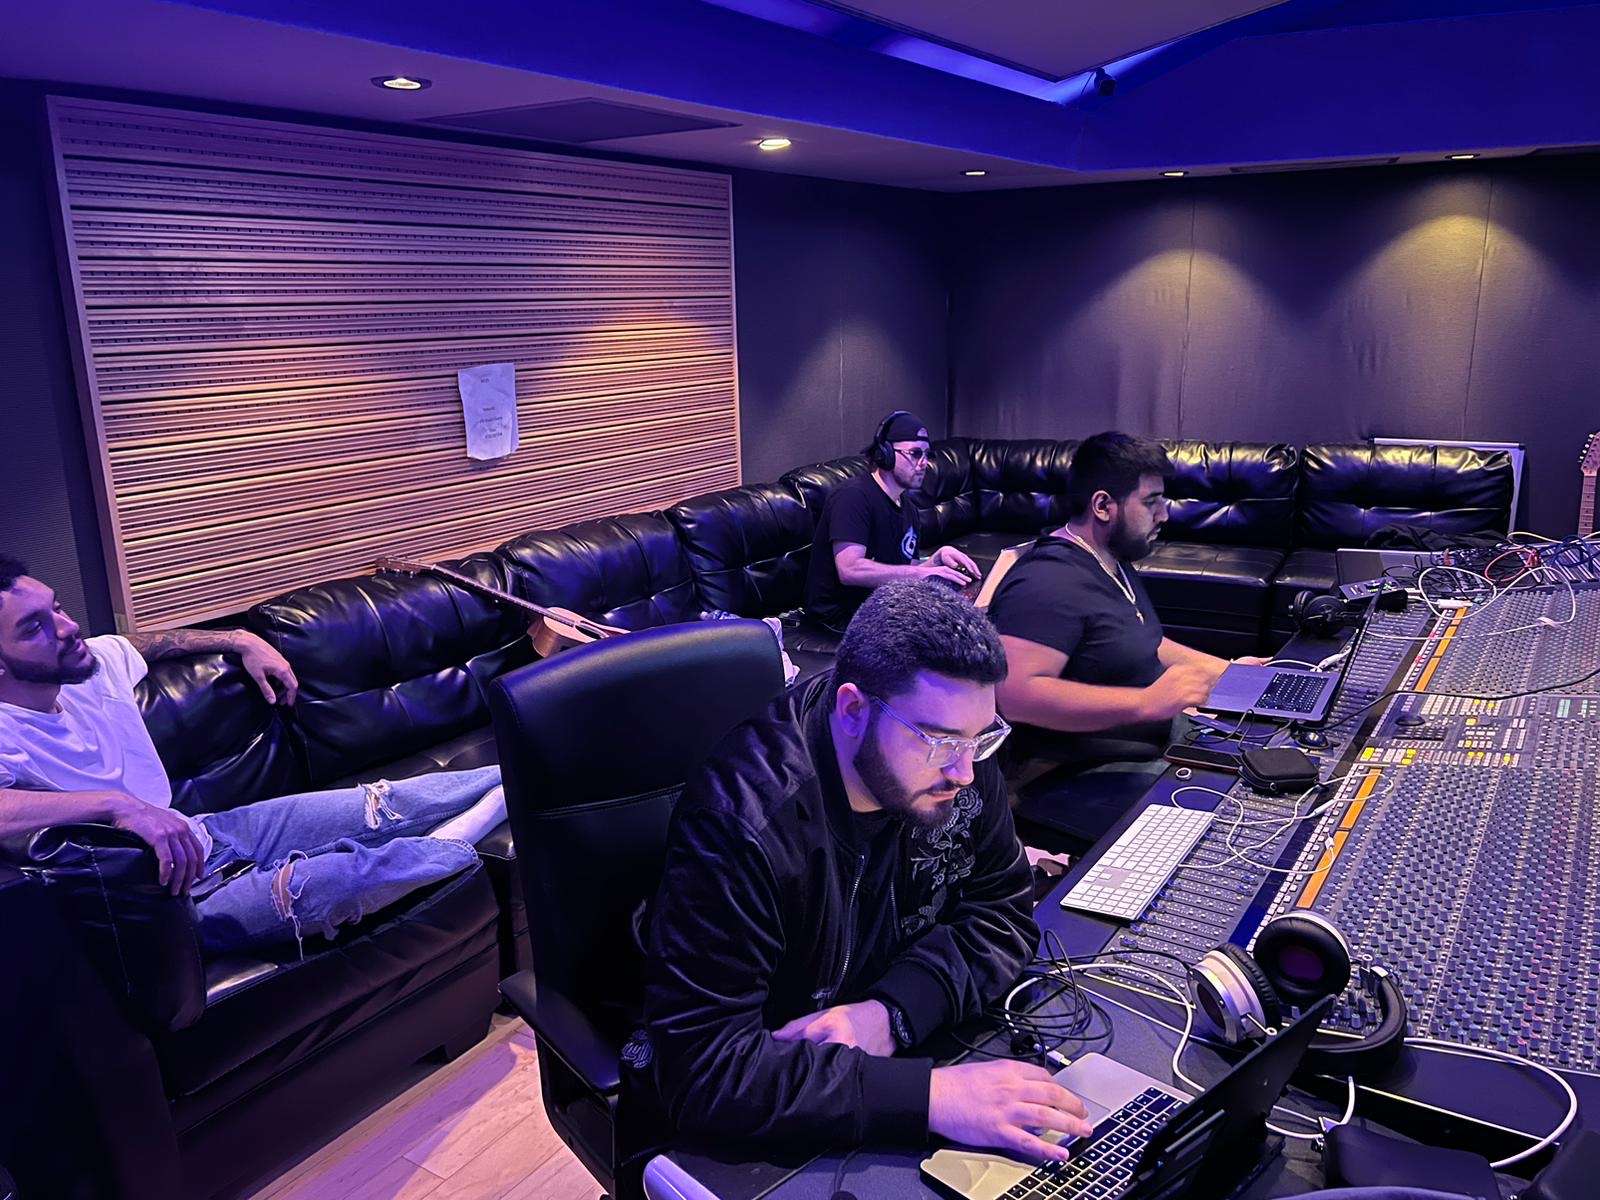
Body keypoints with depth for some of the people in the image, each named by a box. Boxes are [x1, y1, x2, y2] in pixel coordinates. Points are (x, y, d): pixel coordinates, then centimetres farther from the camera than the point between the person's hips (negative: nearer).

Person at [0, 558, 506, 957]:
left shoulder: (97, 662, -1)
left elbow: (145, 642, 24)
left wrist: (242, 641, 17)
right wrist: (117, 804, -48)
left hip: (203, 834, 8)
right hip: (167, 899, -8)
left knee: (390, 806, 2)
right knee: (358, 873, -25)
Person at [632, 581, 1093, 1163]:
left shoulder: (950, 759, -11)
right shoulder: (740, 821, -30)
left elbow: (1002, 912, -4)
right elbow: (702, 1069, -31)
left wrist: (892, 1012, -22)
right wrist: (929, 1094, -38)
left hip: (900, 1046, 6)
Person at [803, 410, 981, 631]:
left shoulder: (906, 509, 13)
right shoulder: (854, 496, -16)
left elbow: (905, 576, 10)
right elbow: (850, 570, -27)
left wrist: (937, 558, -9)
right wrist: (923, 573, -27)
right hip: (841, 613, -9)